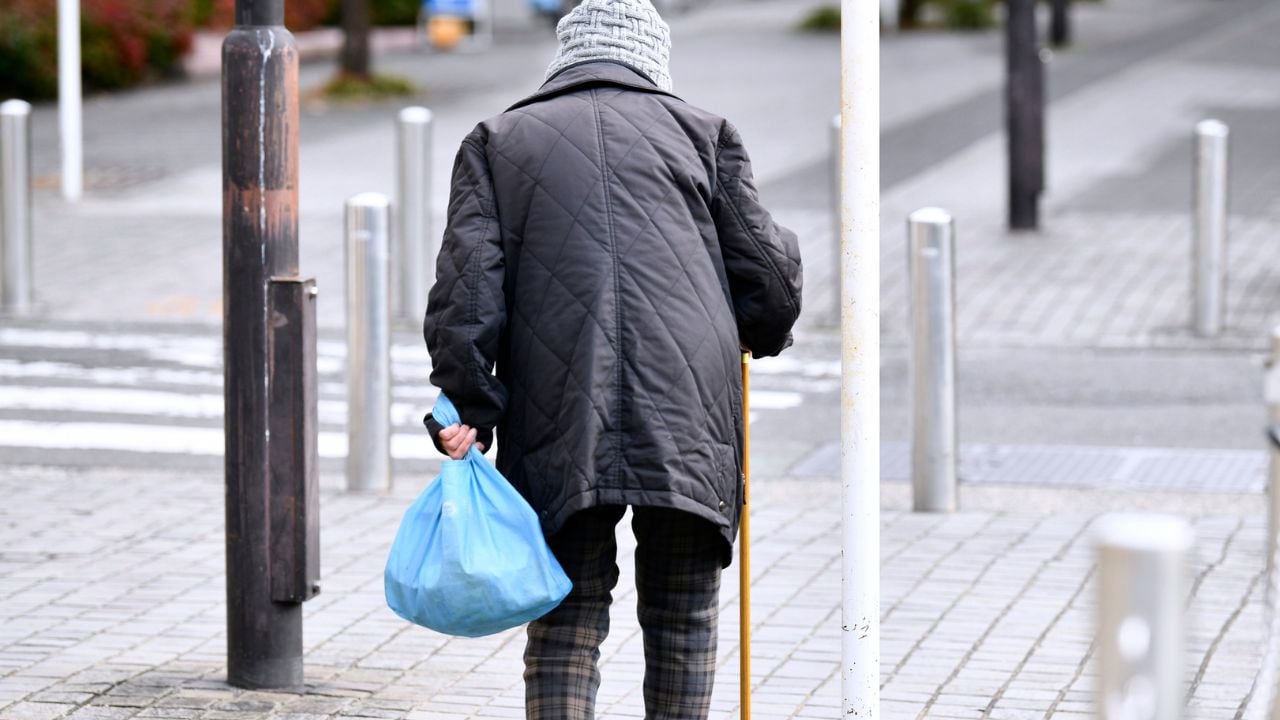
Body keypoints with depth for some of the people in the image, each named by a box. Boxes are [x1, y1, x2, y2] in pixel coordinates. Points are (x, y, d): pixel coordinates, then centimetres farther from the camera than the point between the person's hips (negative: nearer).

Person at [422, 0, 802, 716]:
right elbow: (770, 273, 13)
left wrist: (467, 409, -1)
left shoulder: (498, 140, 15)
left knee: (567, 620, 4)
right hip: (689, 414, 0)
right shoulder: (701, 131, 16)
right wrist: (762, 331, 34)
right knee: (683, 617, 10)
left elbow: (468, 283, 2)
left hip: (561, 416, 0)